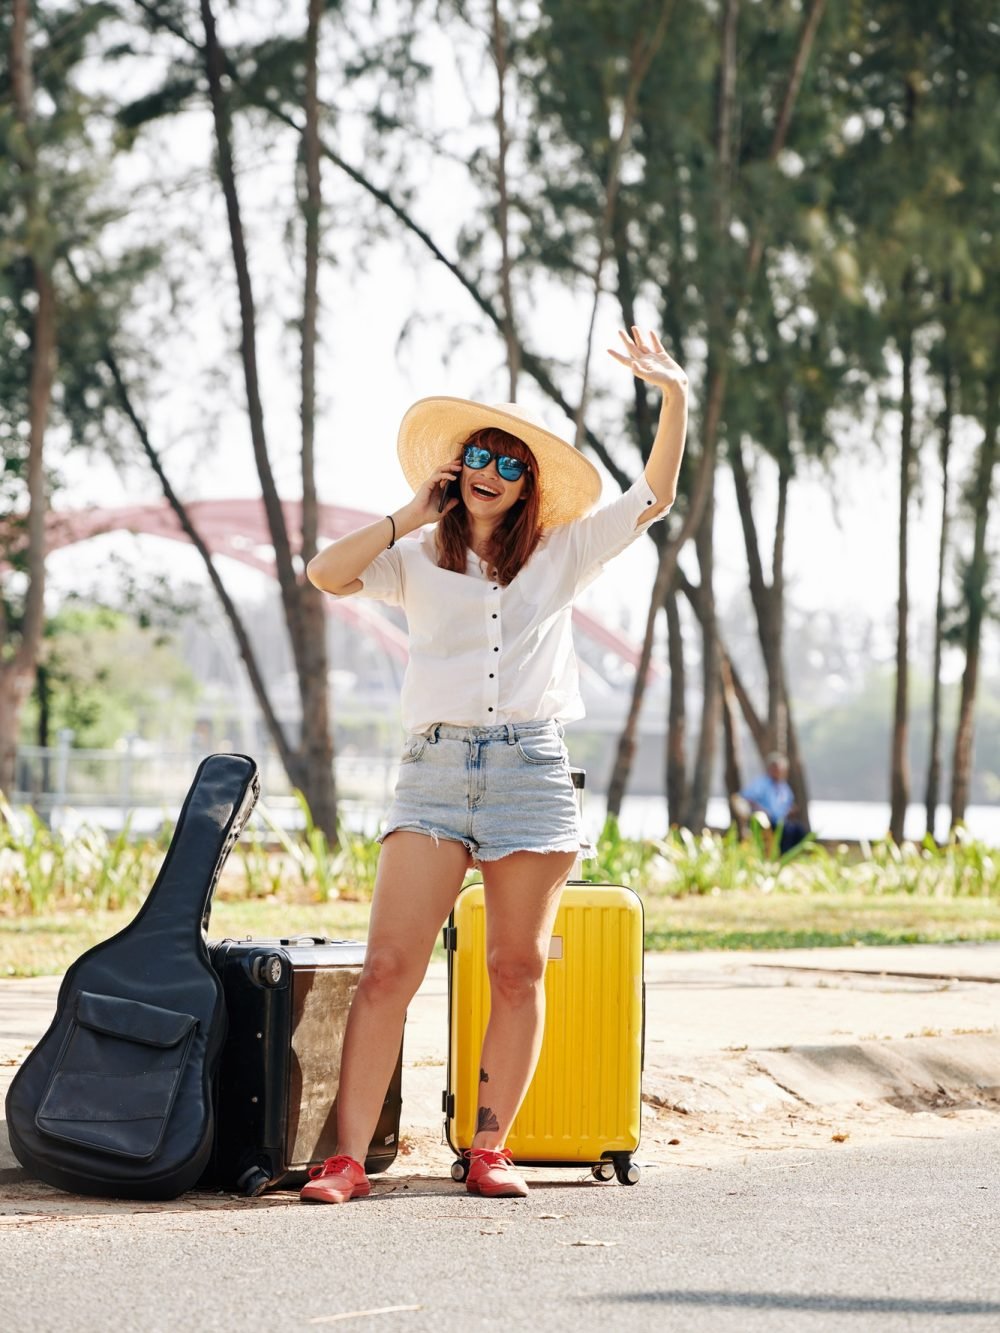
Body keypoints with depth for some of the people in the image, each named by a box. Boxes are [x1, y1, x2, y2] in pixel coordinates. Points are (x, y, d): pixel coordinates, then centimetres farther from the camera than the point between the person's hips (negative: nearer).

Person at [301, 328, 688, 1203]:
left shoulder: (561, 555, 14)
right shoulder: (417, 561, 13)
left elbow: (652, 498, 9)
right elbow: (327, 573, -2)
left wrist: (676, 399, -1)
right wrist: (414, 514, 3)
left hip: (531, 768, 1)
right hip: (435, 768, -1)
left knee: (517, 973, 3)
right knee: (389, 968, -9)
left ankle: (490, 1149, 12)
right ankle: (348, 1158, -10)